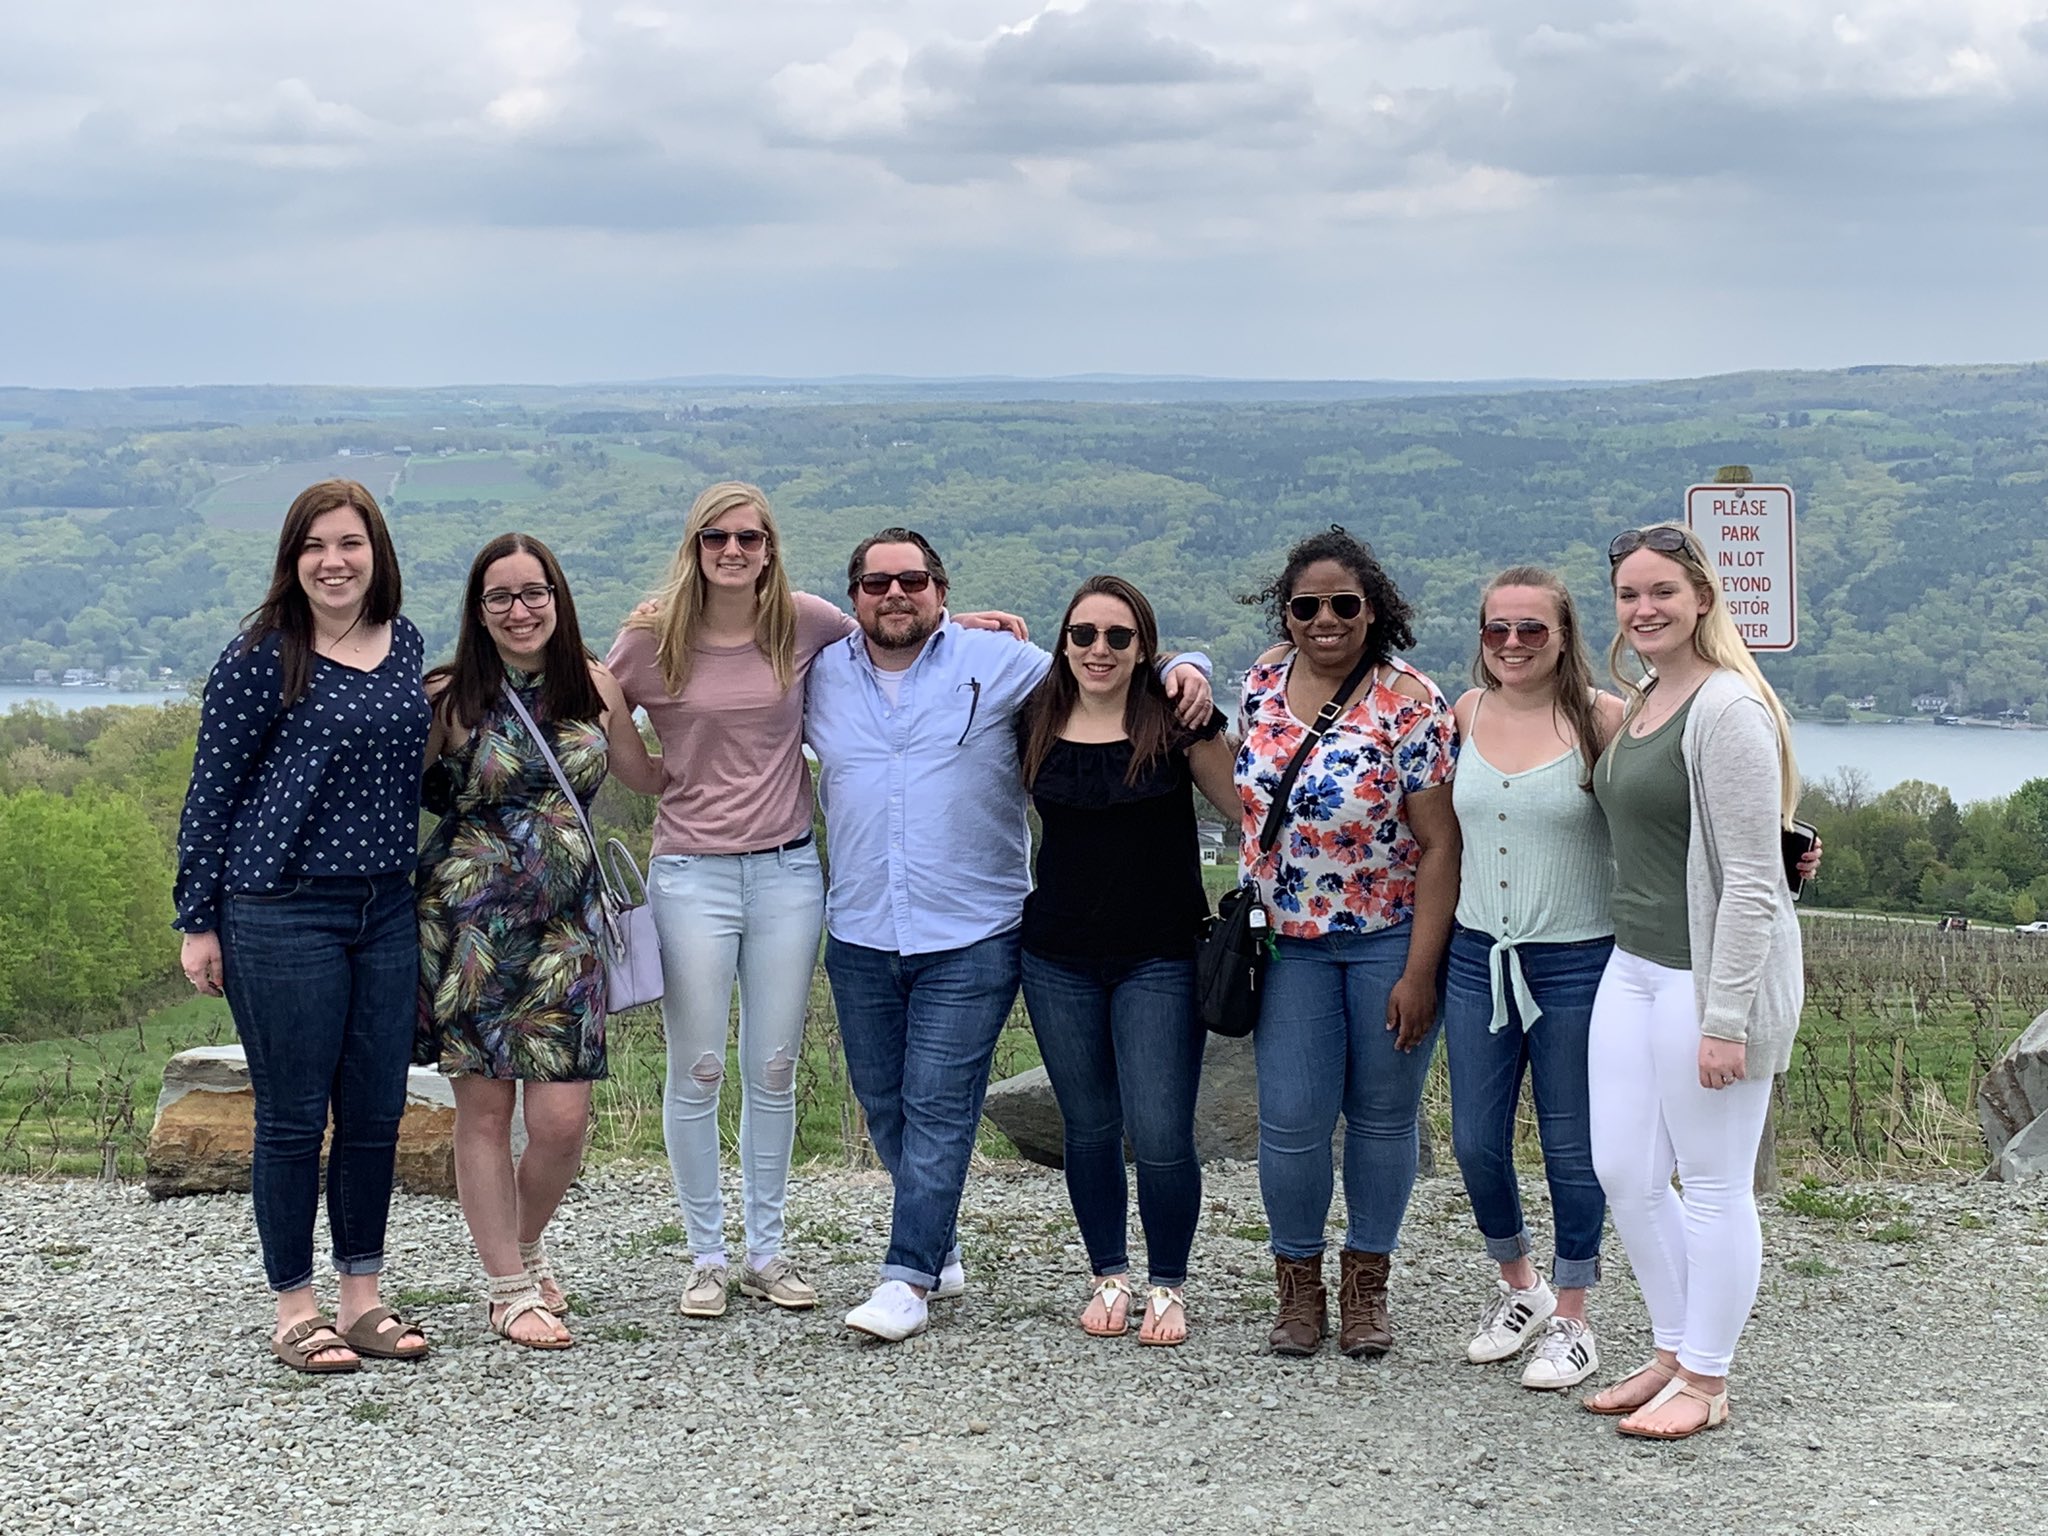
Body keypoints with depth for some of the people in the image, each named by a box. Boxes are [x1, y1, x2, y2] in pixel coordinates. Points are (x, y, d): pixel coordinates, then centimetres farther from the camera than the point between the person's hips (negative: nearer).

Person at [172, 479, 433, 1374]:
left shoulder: (405, 645, 8)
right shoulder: (262, 657, -8)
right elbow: (211, 790, -5)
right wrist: (198, 921, -7)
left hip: (386, 911, 6)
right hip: (281, 913, -5)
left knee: (377, 1114, 9)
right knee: (292, 1118, 2)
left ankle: (362, 1299, 22)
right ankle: (295, 1311, 13)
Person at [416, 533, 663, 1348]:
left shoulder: (593, 687, 7)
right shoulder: (451, 698, -4)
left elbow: (651, 776, 20)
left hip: (565, 922, 3)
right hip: (470, 921, -3)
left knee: (562, 1119, -2)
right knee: (485, 1108, 2)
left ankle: (526, 1243, 28)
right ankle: (510, 1290, 15)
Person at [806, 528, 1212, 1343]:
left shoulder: (999, 663, -1)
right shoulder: (821, 677, 9)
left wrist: (1182, 669, -11)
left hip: (970, 938, -4)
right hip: (860, 938, 4)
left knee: (938, 1109, -7)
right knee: (885, 1108, 13)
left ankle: (908, 1276, -3)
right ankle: (938, 1245, 32)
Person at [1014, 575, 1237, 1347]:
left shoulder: (1175, 720, -6)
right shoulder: (1035, 723, 1)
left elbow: (1247, 806, 3)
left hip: (1159, 959, -3)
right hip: (1059, 961, 3)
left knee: (1161, 1134, -5)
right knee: (1089, 1128, 12)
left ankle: (1167, 1286, 14)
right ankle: (1108, 1277, 28)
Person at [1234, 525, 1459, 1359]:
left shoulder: (1409, 704, -14)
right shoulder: (1264, 679, 1)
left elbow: (1439, 843, -13)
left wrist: (1419, 972, -16)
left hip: (1389, 939, -3)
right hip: (1287, 942, 3)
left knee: (1383, 1116, 8)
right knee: (1291, 1119, 0)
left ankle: (1366, 1285, 25)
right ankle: (1299, 1286, 19)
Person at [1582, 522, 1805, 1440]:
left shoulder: (1727, 708, -15)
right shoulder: (1640, 702, 13)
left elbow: (1751, 878, -18)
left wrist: (1725, 1018, -20)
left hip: (1713, 972, -9)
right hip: (1634, 966, 9)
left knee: (1713, 1184, 2)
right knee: (1623, 1174, 12)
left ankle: (1705, 1384, 14)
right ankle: (1674, 1354, 27)